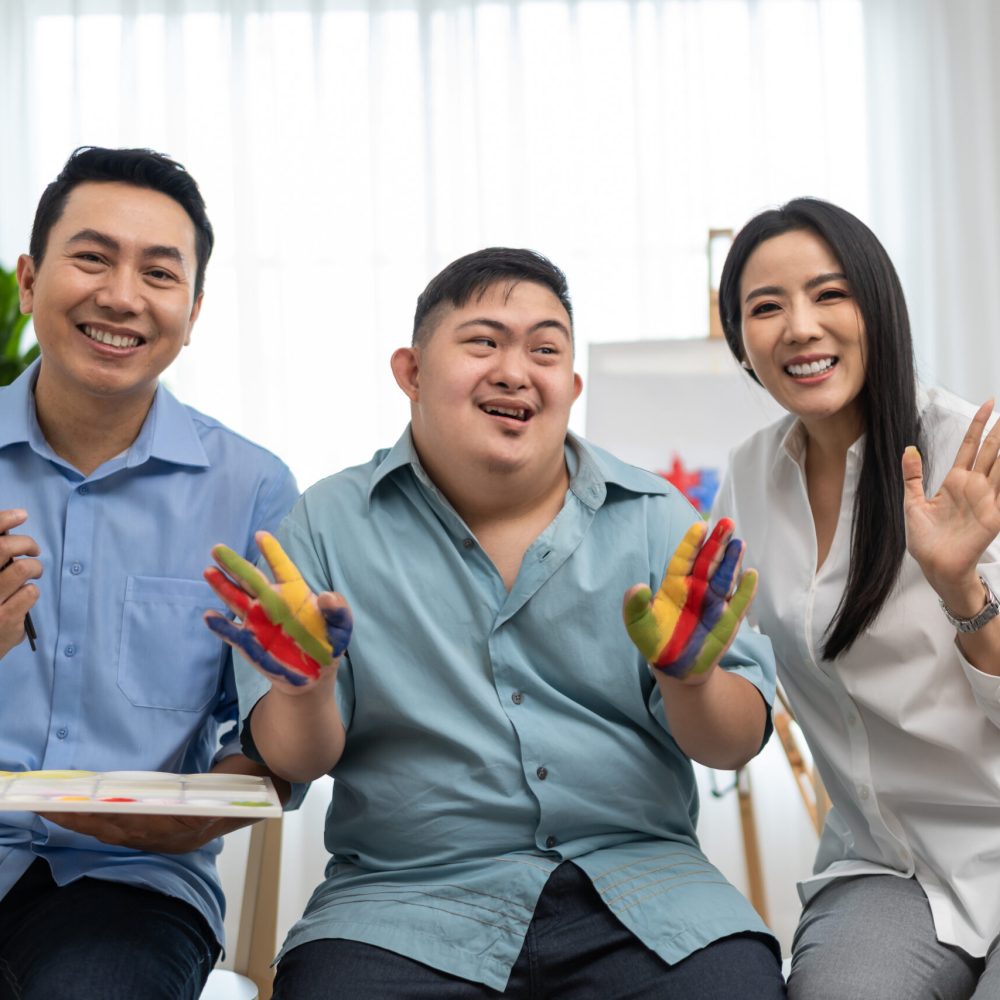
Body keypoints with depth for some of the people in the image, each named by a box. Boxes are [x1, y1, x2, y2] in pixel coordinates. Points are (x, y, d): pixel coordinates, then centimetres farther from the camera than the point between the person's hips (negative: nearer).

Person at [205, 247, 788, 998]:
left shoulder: (655, 520, 6)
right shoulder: (329, 525, 4)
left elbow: (735, 744, 2)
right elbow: (294, 761, 0)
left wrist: (692, 677, -20)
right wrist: (304, 686, -21)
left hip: (640, 882, 2)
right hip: (408, 900, -1)